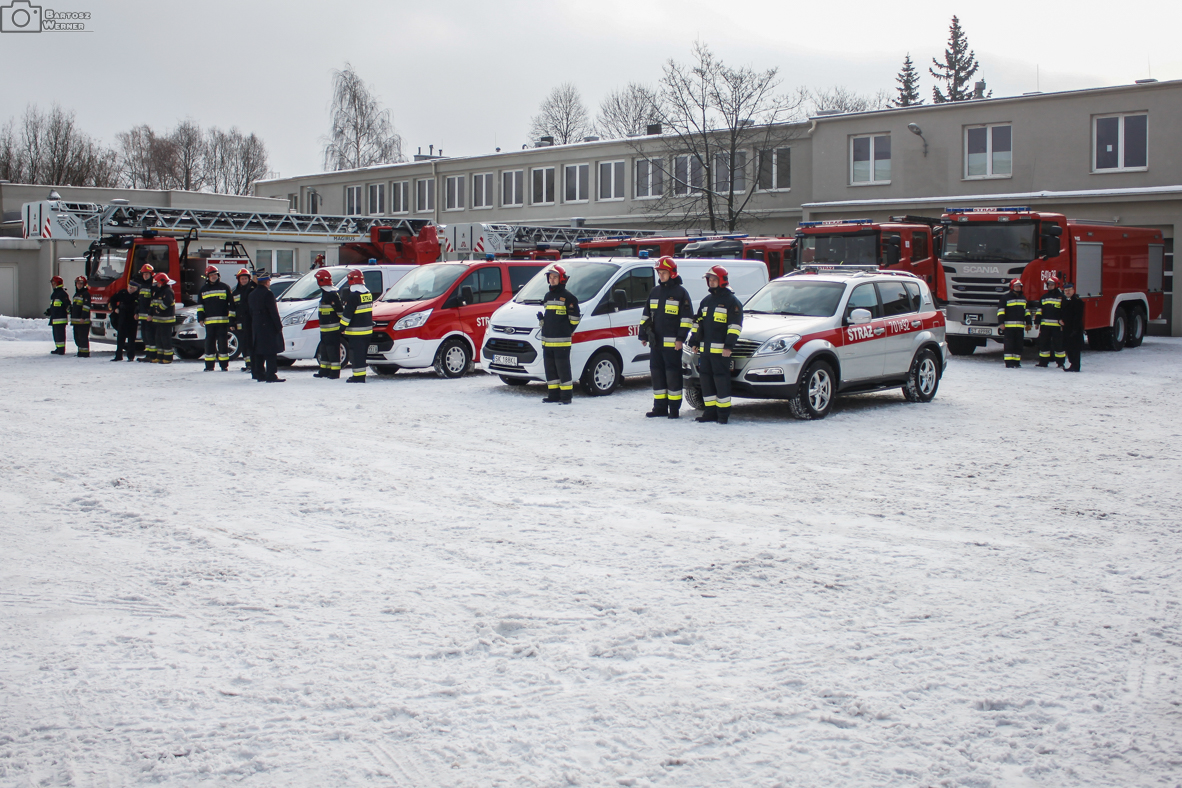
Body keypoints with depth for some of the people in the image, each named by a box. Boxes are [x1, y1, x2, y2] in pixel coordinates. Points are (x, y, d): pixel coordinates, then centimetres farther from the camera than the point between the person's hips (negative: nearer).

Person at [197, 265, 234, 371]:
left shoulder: (225, 287, 6)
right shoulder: (204, 289, 14)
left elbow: (231, 303, 6)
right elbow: (200, 305, 16)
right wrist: (200, 318, 6)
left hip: (223, 320, -2)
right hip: (209, 321, 2)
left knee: (223, 342, -2)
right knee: (210, 342, 4)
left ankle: (224, 365, 3)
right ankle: (209, 365, 8)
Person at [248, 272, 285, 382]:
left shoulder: (252, 294, 12)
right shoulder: (268, 294, -13)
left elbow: (251, 312, 17)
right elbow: (273, 312, -15)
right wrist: (279, 326, -10)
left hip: (256, 326, 8)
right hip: (268, 326, -8)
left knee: (259, 352, 11)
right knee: (271, 352, -7)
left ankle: (259, 375, 13)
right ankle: (271, 376, -10)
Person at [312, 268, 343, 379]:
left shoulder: (331, 294, -19)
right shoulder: (325, 293, 14)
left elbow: (340, 310, -22)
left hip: (332, 328, -11)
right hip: (325, 328, 11)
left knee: (332, 349, -8)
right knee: (324, 349, 16)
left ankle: (335, 372, -5)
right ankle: (324, 370, 25)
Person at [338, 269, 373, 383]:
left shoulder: (353, 295, -15)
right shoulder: (367, 293, 12)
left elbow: (347, 313, -17)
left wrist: (342, 326, -12)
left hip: (356, 331, -9)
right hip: (367, 330, 9)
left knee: (356, 354, -6)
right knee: (362, 353, 14)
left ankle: (358, 376, -7)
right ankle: (360, 374, 19)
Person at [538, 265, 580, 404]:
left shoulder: (568, 296, -6)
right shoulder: (548, 296, 19)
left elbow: (575, 317, -6)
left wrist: (568, 330, -2)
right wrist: (541, 319, 10)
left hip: (562, 341, -8)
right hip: (547, 340, 8)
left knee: (563, 369, -6)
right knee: (550, 368, 10)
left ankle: (566, 395, -2)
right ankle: (553, 394, 17)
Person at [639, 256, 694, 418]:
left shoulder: (681, 292, -3)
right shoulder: (655, 292, 15)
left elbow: (687, 317, -6)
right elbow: (646, 315, 19)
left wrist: (681, 338, -12)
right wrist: (643, 335, 13)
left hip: (672, 343, -6)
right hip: (656, 342, 6)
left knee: (673, 374, -4)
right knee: (657, 374, 8)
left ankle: (674, 409, 1)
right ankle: (660, 407, 14)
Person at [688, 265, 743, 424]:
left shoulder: (731, 301, -4)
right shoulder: (706, 301, 19)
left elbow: (735, 325, -10)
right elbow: (697, 322, 24)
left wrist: (729, 346, -17)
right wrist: (694, 342, 16)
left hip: (721, 350, -7)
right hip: (705, 349, 7)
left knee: (721, 380, -8)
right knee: (706, 380, 7)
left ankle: (723, 413, -3)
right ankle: (710, 411, 14)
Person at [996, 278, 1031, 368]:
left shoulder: (1023, 298, 18)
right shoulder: (1005, 298, -1)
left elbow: (1027, 311, 24)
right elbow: (1001, 311, -5)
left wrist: (1028, 323, 18)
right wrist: (1002, 323, -12)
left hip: (1020, 326, 6)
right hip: (1009, 326, -6)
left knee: (1018, 345, 6)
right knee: (1009, 345, -7)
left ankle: (1016, 362, 11)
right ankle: (1009, 363, -8)